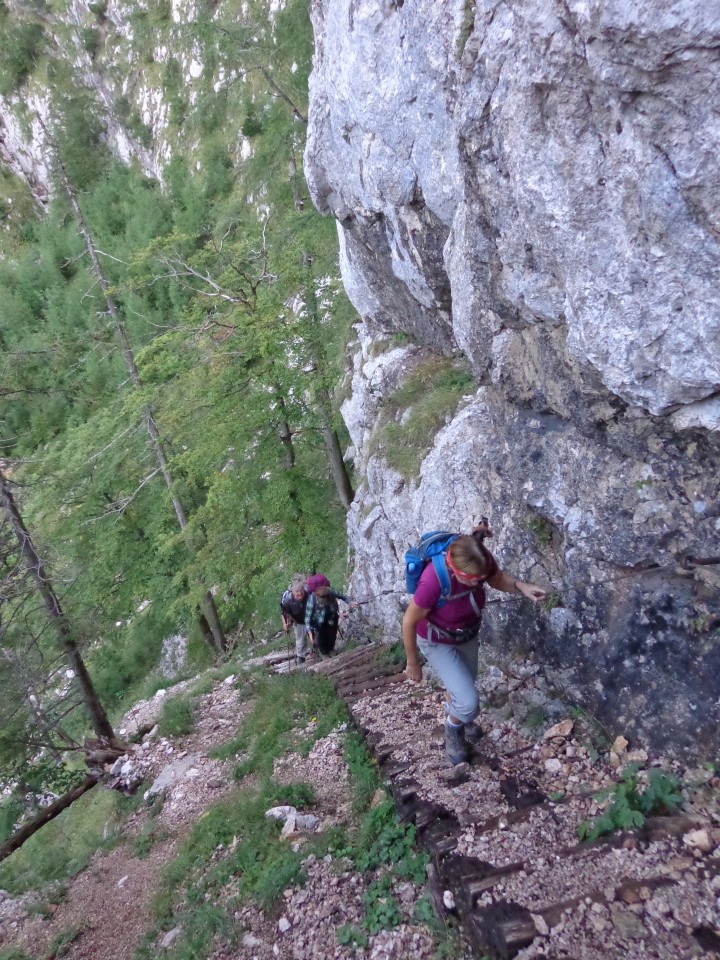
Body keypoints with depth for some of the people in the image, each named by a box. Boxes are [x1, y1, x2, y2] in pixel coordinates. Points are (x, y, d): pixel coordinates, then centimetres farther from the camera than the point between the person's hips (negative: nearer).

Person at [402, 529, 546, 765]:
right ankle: (453, 729, 28)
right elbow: (409, 622, -26)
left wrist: (521, 586, -26)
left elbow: (498, 578, -5)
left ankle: (453, 713, 62)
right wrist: (413, 663, -14)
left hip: (468, 634, 5)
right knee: (469, 703, -8)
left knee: (464, 683, 28)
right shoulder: (433, 582, -43)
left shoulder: (481, 560, -29)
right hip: (437, 642, -5)